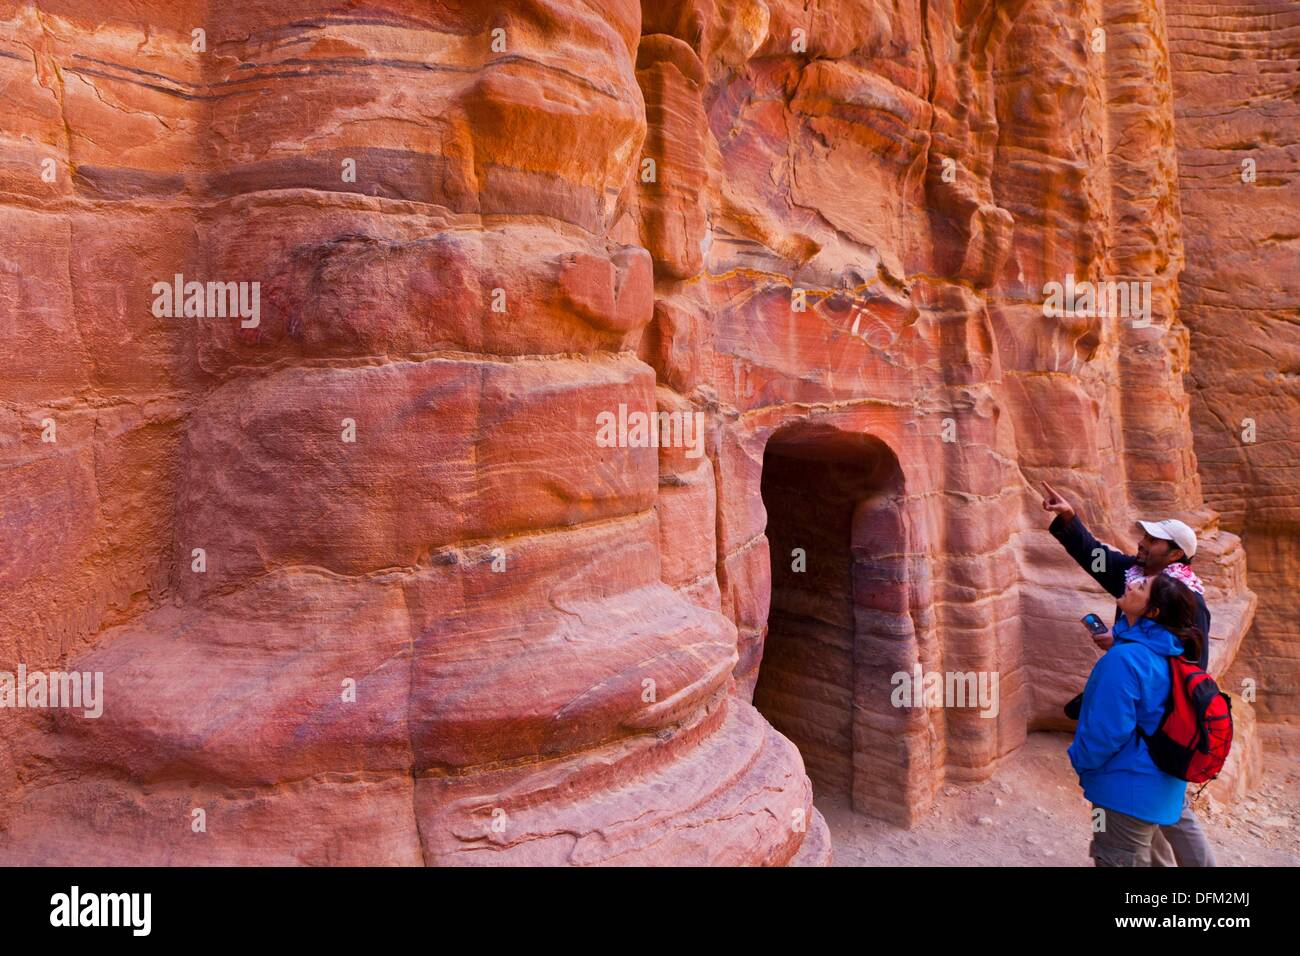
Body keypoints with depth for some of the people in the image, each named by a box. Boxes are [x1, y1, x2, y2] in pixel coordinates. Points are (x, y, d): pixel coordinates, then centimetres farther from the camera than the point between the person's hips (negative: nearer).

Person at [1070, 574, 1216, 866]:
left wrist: (1081, 762, -9)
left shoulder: (1123, 659, -29)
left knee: (1120, 861, 9)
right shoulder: (1165, 651, -3)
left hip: (1128, 783, -8)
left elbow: (1108, 729, -26)